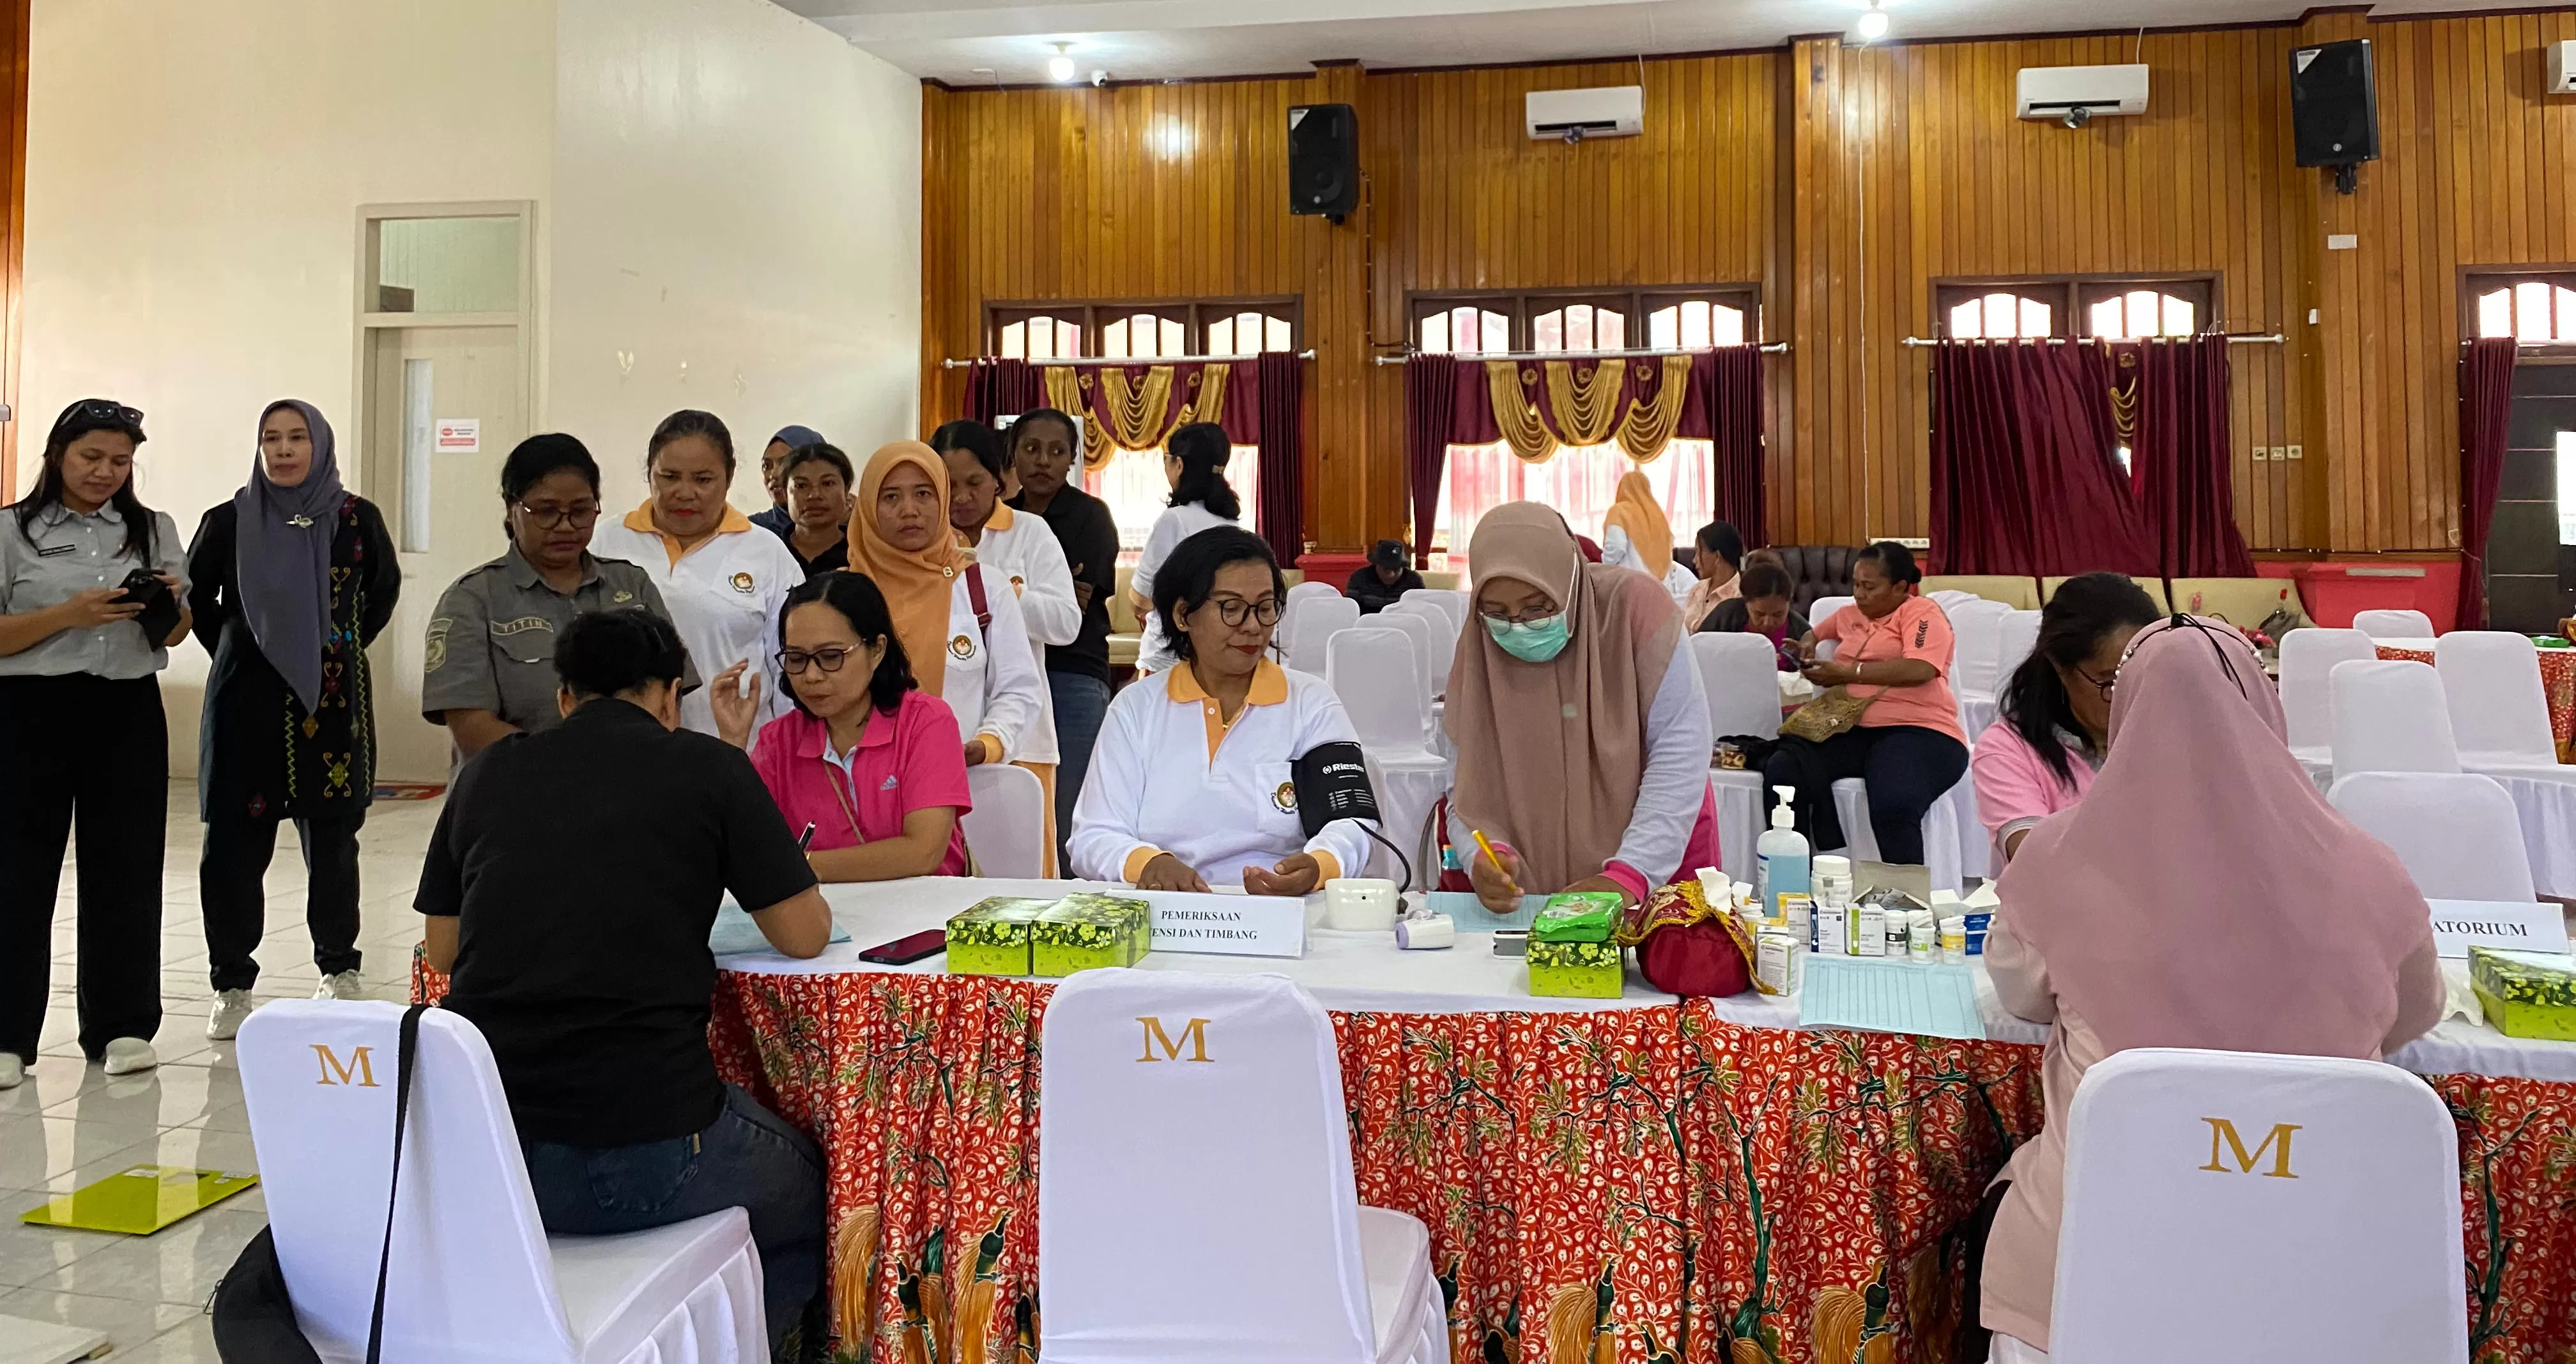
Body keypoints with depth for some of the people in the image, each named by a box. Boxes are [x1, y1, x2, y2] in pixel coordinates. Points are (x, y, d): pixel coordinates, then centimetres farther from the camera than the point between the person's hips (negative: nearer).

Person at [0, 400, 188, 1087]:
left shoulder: (153, 530, 10)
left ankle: (121, 1025, 13)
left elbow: (175, 637, 13)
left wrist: (171, 605, -9)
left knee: (126, 867, 4)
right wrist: (68, 615, -18)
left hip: (129, 713, 2)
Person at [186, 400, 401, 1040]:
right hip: (246, 701, 0)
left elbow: (384, 587, 17)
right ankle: (232, 985, 11)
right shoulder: (229, 522, 0)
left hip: (332, 701, 0)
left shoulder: (357, 519, -1)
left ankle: (339, 968, 23)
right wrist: (232, 652, 11)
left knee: (332, 839, 7)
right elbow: (197, 598, 17)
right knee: (234, 843, 0)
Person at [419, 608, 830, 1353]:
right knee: (804, 1185, 27)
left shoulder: (488, 771, 9)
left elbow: (441, 950, 18)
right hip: (643, 1153, -4)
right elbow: (806, 935, 3)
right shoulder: (710, 768, -1)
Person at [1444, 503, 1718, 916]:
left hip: (1662, 866, -1)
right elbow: (1469, 790, -4)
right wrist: (1484, 857, -26)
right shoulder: (1477, 651, -6)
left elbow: (1680, 747, -17)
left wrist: (1631, 873, -26)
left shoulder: (1634, 606, -14)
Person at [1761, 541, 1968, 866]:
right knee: (1782, 771, -26)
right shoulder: (1851, 614, 25)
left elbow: (1919, 670, -14)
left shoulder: (1922, 612, 5)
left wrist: (1848, 672, -10)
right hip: (1849, 730, 6)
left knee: (1894, 806, -39)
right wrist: (1808, 644, 23)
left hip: (1916, 730, -6)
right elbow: (1816, 632, 48)